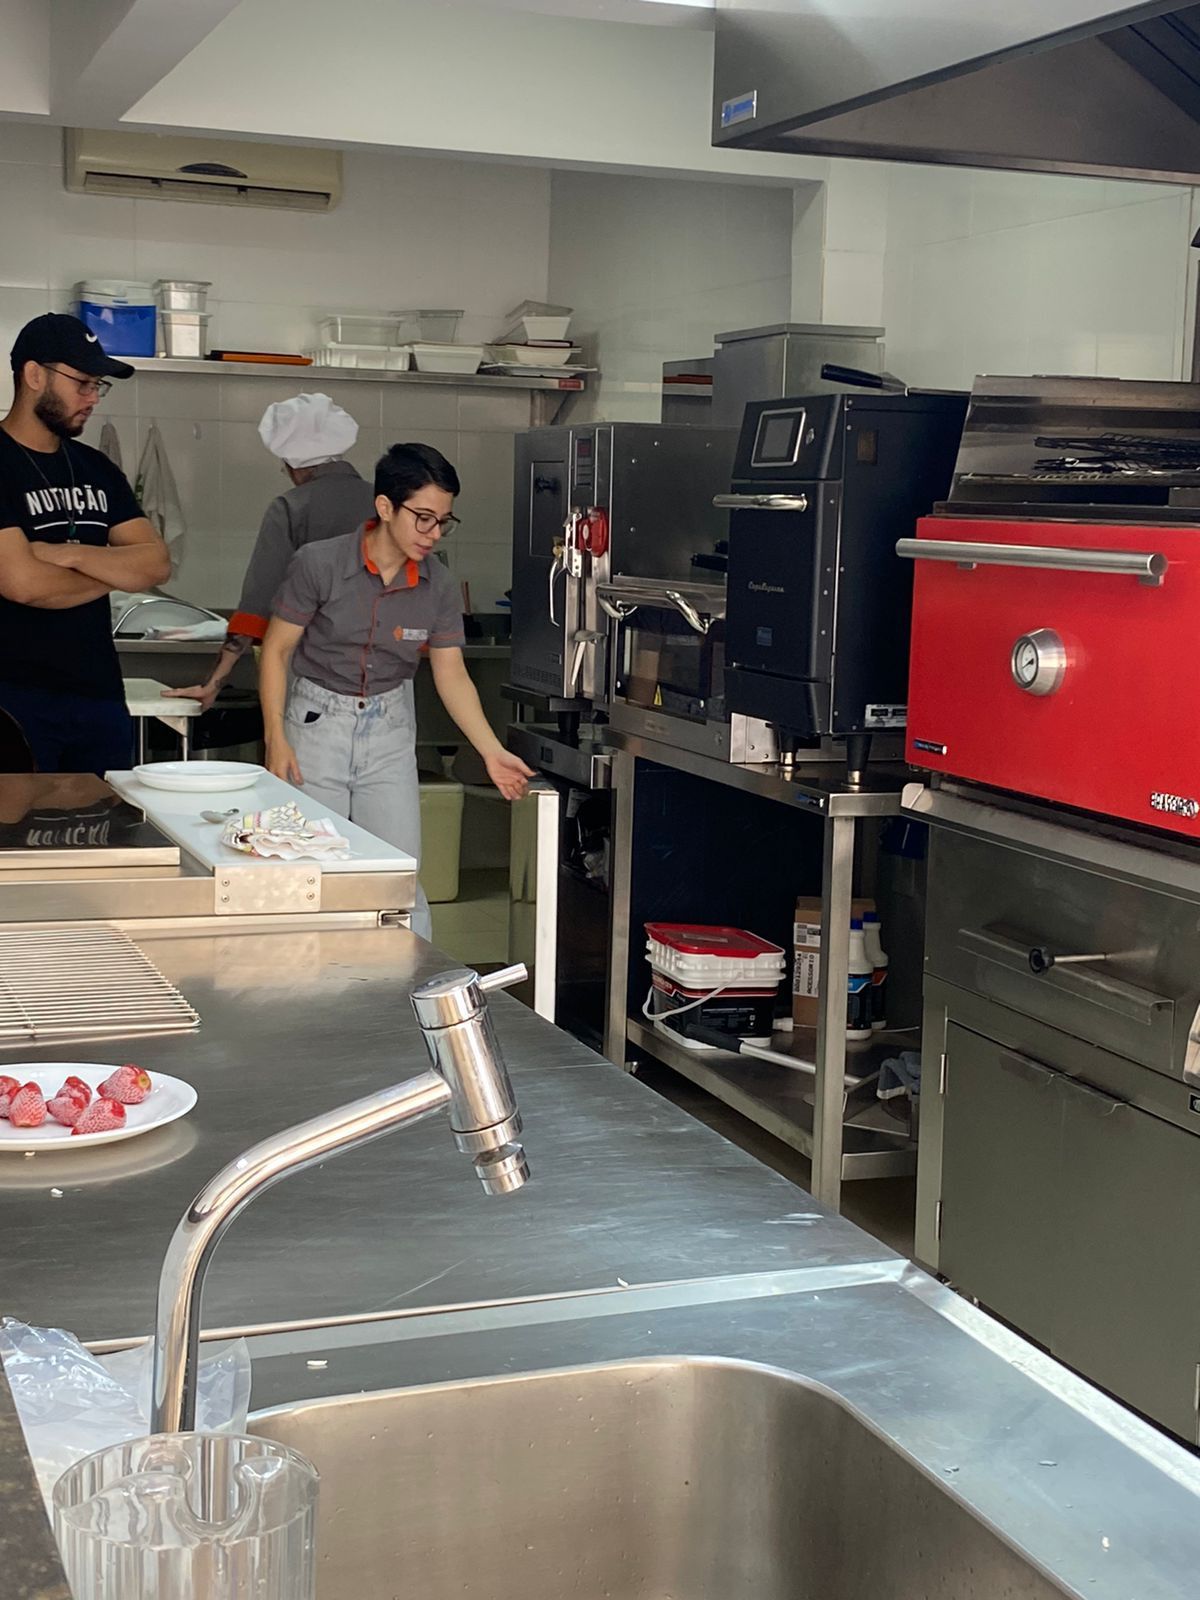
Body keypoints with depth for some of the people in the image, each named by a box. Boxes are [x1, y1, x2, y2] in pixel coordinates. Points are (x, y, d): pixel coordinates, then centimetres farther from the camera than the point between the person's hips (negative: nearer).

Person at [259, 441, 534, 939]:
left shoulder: (437, 586, -6)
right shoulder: (320, 564, -15)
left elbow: (452, 675, -1)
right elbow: (276, 651, -7)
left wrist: (492, 752, -12)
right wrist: (276, 739, -12)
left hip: (389, 729, 2)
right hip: (317, 723, -2)